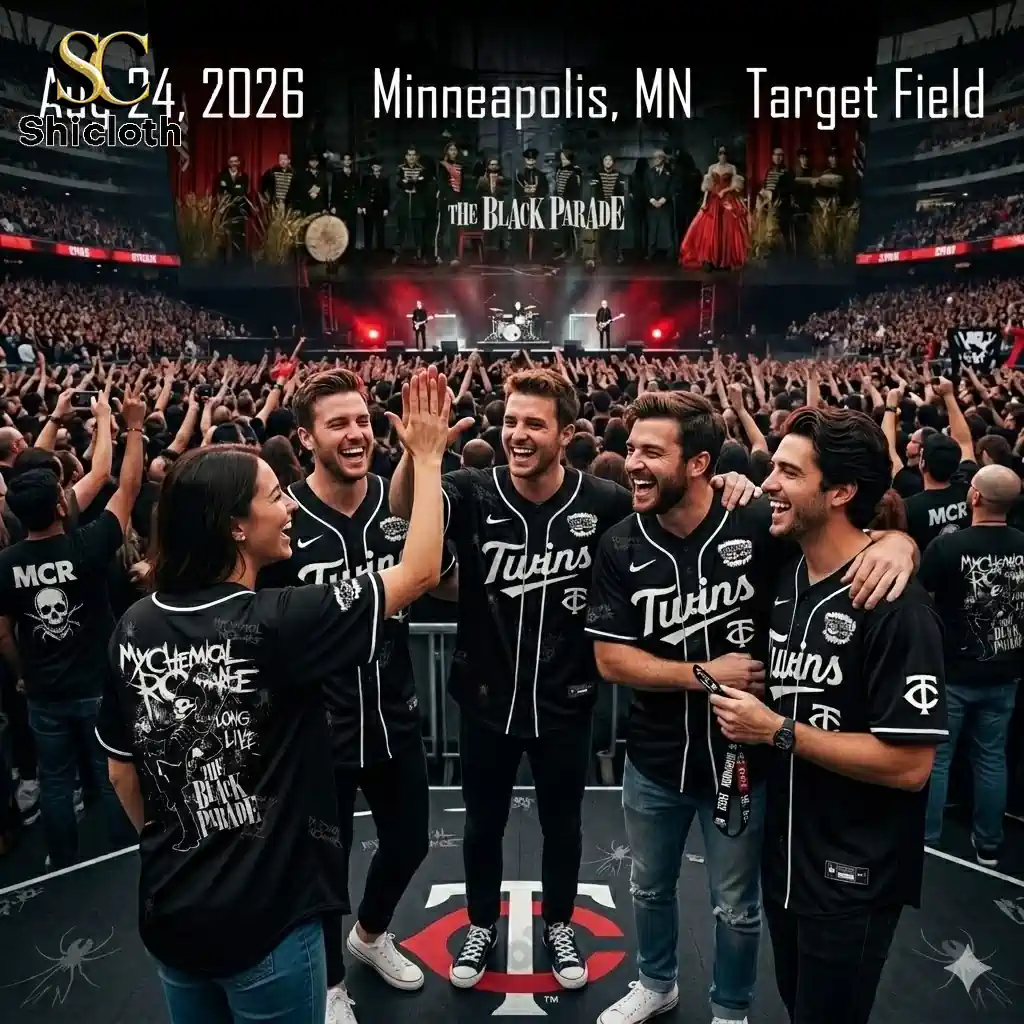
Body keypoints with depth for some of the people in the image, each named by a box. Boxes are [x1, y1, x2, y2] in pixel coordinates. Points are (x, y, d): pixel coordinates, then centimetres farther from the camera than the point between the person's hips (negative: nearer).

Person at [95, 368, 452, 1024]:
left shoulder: (136, 626, -6)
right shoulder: (278, 623, -25)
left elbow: (121, 771, 5)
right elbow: (420, 574, -18)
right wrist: (429, 457, -11)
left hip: (169, 909, 6)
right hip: (265, 916, -6)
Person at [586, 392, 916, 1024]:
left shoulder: (758, 526, -19)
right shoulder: (622, 547, -12)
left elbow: (856, 531, -10)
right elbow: (611, 660, -11)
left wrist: (896, 542, -33)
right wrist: (705, 674, -20)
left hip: (741, 756, -2)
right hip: (654, 760, 2)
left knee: (738, 907, 20)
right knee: (651, 888, 25)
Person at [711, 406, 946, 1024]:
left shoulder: (896, 605, -22)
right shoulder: (787, 579, 2)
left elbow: (910, 765, -25)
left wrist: (777, 731, -23)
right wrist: (746, 721, -3)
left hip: (854, 878, -7)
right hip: (784, 855, 7)